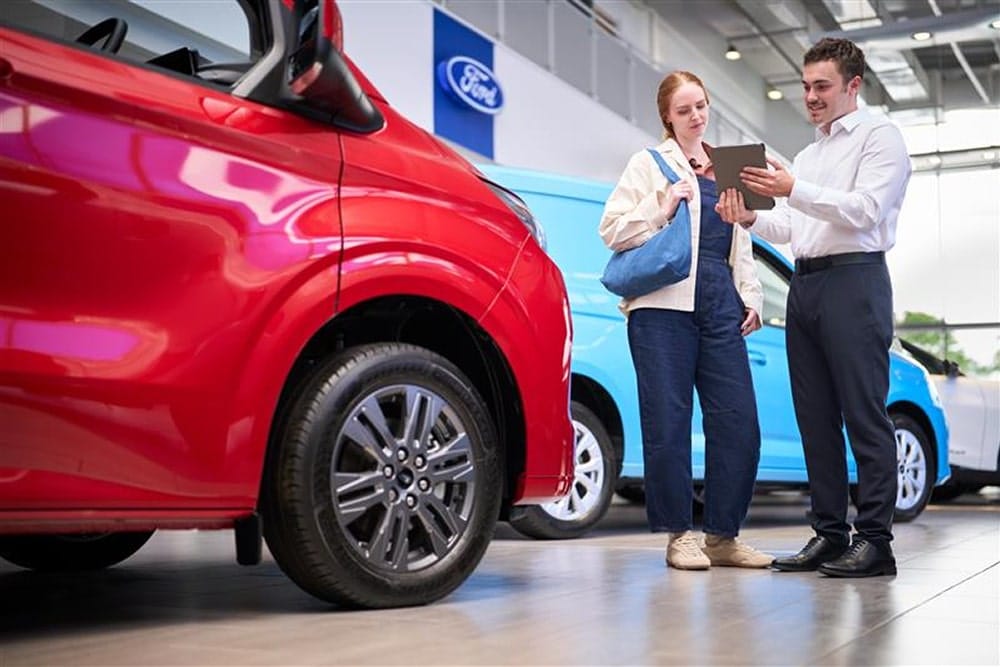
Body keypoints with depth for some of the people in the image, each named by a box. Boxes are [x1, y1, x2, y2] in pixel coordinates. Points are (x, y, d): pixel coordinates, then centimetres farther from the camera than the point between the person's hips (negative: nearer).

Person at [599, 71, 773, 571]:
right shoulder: (650, 163, 8)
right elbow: (612, 230, 1)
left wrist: (751, 297, 15)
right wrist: (663, 206, -9)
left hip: (720, 304, 5)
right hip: (665, 304, -4)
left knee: (739, 423, -2)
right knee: (668, 426, -4)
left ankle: (723, 536, 9)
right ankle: (679, 535, 7)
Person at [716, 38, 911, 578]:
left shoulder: (879, 137, 3)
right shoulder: (807, 156, 26)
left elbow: (865, 210, -12)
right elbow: (787, 227, 18)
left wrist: (794, 191, -20)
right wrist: (751, 219, -2)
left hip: (853, 280, -7)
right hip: (804, 285, 8)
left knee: (864, 416, -8)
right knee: (815, 419, 5)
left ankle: (875, 540, -6)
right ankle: (829, 534, 11)